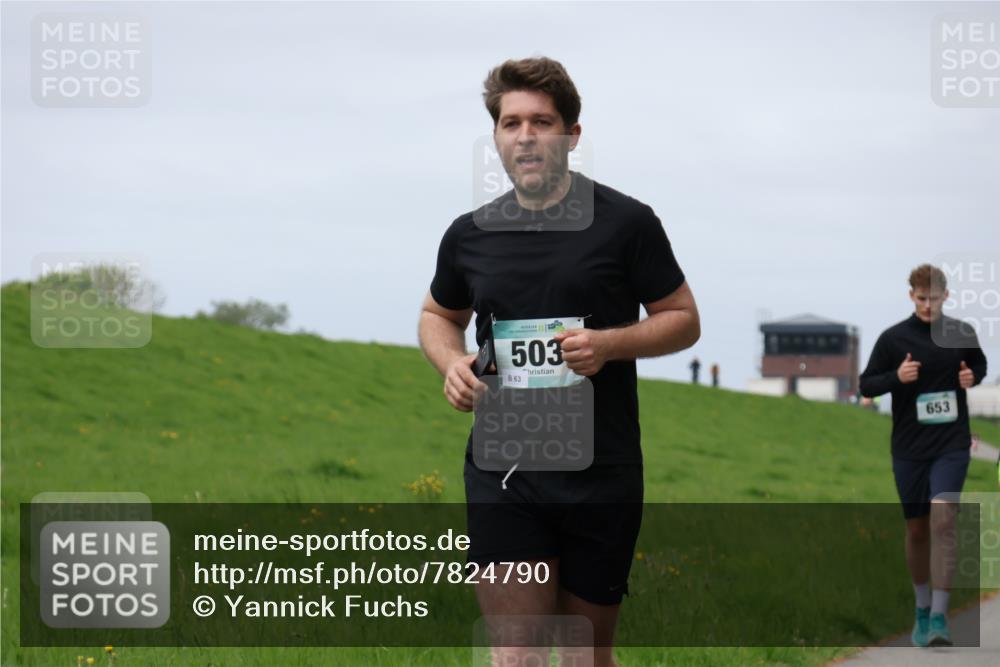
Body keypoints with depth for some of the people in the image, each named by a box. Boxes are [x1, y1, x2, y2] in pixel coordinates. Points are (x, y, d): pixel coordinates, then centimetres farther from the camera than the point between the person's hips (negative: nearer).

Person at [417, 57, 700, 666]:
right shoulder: (469, 235, 7)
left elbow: (684, 320, 5)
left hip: (601, 477, -1)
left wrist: (610, 343, -14)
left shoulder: (626, 222, -2)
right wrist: (451, 363, 2)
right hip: (502, 476, 1)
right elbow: (439, 315, 25)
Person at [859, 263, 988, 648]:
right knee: (917, 529, 9)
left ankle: (940, 617, -19)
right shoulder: (893, 338, -2)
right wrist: (896, 377, -17)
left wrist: (972, 377, -4)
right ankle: (922, 610, 28)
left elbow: (980, 364, 19)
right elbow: (866, 385, 2)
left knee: (943, 520, -17)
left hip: (951, 446, -1)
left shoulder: (961, 333, 1)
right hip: (909, 448, 1)